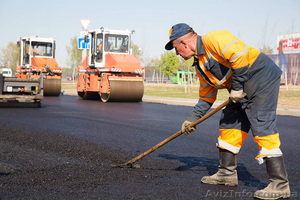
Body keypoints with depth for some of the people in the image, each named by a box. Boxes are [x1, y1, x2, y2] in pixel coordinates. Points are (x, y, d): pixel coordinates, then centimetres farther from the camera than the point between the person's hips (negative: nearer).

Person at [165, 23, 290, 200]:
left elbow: (239, 55, -28)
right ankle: (227, 174, 22)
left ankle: (280, 184, -11)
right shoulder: (200, 64, 16)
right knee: (228, 125, 11)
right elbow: (207, 95, 22)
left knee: (262, 127, -15)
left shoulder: (213, 39, -15)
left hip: (263, 78, -10)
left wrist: (237, 87, -20)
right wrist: (193, 118, 21)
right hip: (244, 90, 10)